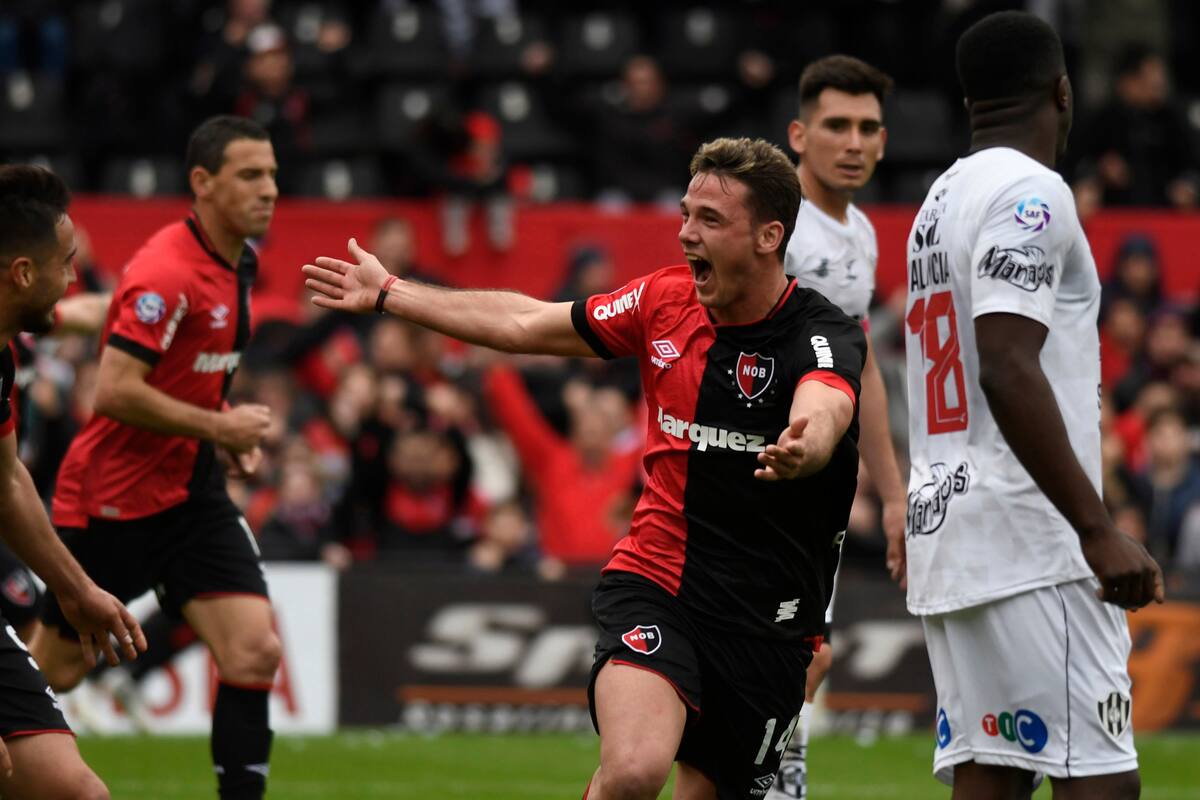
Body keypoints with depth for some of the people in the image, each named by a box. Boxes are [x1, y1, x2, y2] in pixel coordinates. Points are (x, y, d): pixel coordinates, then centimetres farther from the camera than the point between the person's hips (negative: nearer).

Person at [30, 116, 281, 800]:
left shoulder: (239, 264, 7)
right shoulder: (166, 273, -21)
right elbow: (115, 391, -27)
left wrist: (228, 435, 8)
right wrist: (218, 426, -21)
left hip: (191, 493, 7)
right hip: (113, 500, -7)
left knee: (256, 650, -9)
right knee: (55, 670, 6)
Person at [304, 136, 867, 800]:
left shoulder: (825, 336, -14)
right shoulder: (664, 299, 1)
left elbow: (821, 416, -38)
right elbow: (525, 325, 16)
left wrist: (801, 450, -63)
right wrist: (387, 294, 21)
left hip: (765, 620, -1)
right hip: (653, 580, 1)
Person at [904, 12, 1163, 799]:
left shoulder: (943, 198, 18)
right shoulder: (1031, 192, -10)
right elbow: (1009, 372, -20)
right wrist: (1098, 527, -23)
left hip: (944, 526, 9)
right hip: (1028, 536, -9)